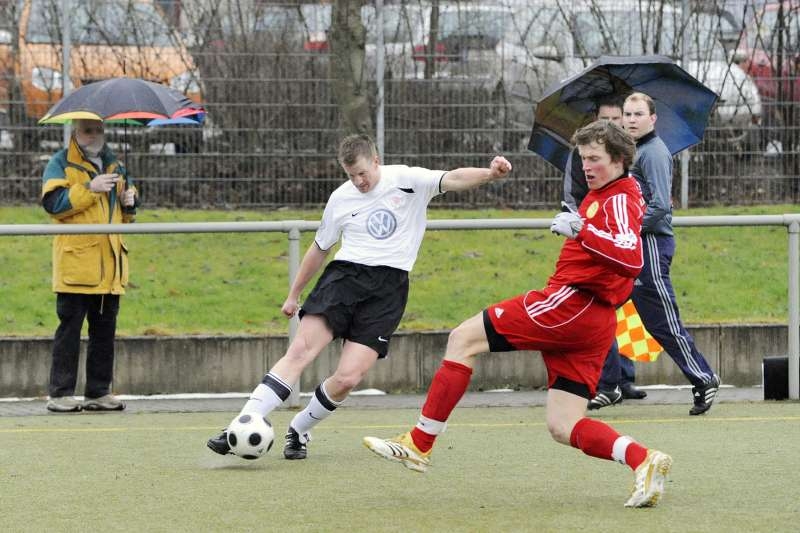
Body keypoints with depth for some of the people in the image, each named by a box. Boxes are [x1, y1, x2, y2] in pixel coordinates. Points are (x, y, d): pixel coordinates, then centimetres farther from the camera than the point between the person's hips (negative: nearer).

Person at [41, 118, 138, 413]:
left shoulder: (114, 165, 19)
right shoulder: (61, 164, 1)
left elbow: (125, 215, 29)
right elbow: (53, 203, -14)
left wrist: (130, 202, 5)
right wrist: (89, 188, -19)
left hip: (110, 264, 6)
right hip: (75, 263, -6)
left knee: (105, 330, 7)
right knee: (69, 328, -6)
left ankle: (99, 391, 13)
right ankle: (61, 393, -4)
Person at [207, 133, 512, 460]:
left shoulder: (407, 180, 2)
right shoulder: (341, 199, 11)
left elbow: (452, 179, -12)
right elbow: (319, 249, 23)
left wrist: (489, 174, -32)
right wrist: (294, 295, 29)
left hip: (388, 288, -2)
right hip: (344, 274, 2)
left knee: (347, 379, -13)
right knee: (300, 350, -18)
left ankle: (299, 430, 12)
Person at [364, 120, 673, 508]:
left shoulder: (620, 199, -8)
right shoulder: (602, 195, 22)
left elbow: (631, 257, -24)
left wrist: (582, 230, -31)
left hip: (571, 302, -10)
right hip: (595, 325, 10)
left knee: (464, 339, -5)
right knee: (564, 429, 6)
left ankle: (419, 444, -5)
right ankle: (643, 460, -10)